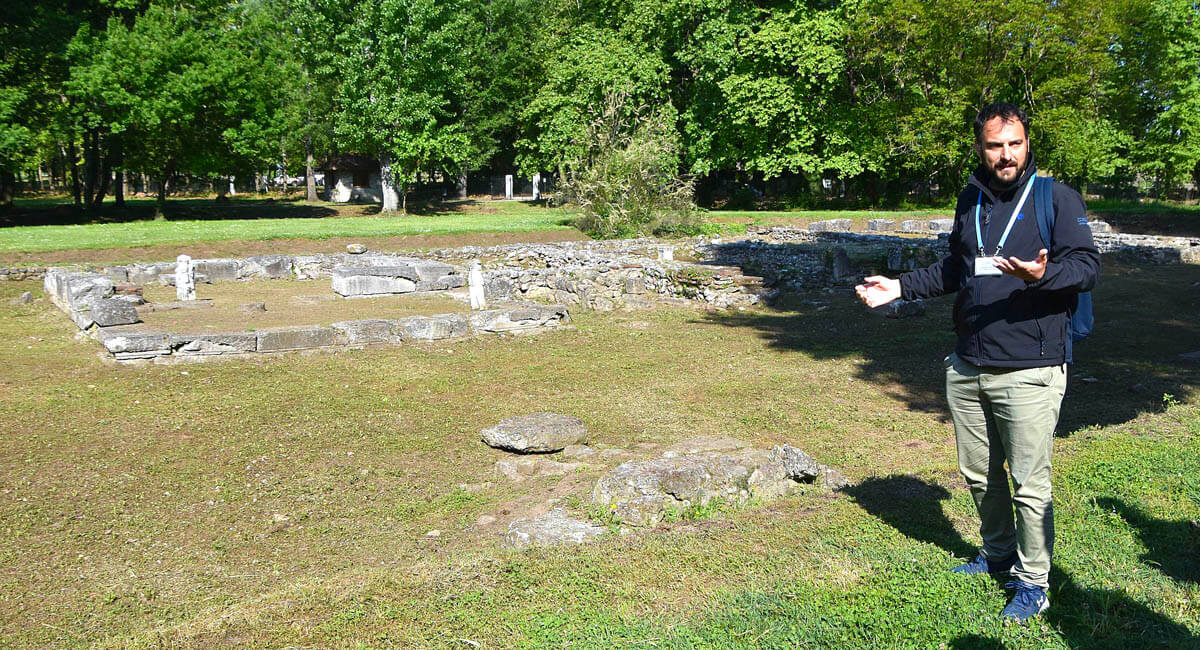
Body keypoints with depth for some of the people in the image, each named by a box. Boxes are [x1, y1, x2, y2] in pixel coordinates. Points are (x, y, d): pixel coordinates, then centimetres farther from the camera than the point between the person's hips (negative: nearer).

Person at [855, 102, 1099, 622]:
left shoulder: (1056, 198, -6)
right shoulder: (970, 200, 13)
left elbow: (1087, 265, -13)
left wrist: (1042, 274, -33)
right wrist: (901, 287, 16)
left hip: (1029, 371, -6)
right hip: (967, 369, 6)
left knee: (1029, 481, -1)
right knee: (978, 473, 17)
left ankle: (1033, 583, 15)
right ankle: (998, 554, 37)